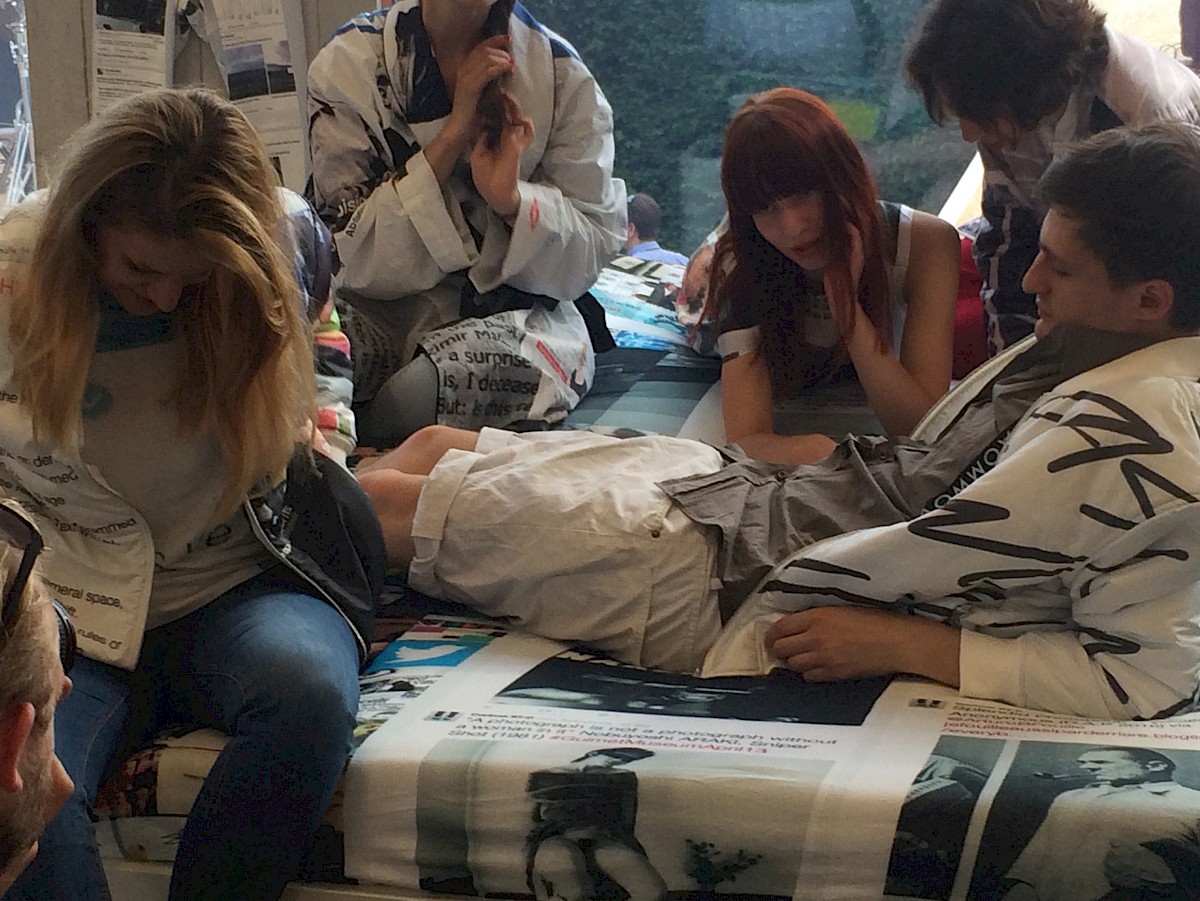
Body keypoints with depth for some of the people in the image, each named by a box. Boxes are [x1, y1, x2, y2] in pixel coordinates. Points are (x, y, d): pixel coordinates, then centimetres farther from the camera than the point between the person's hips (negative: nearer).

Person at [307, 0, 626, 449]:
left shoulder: (561, 74, -4)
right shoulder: (347, 65, -6)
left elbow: (592, 253, -2)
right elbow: (359, 264, -12)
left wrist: (511, 198, -23)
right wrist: (454, 133, -19)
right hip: (384, 307, 0)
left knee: (414, 398, -34)